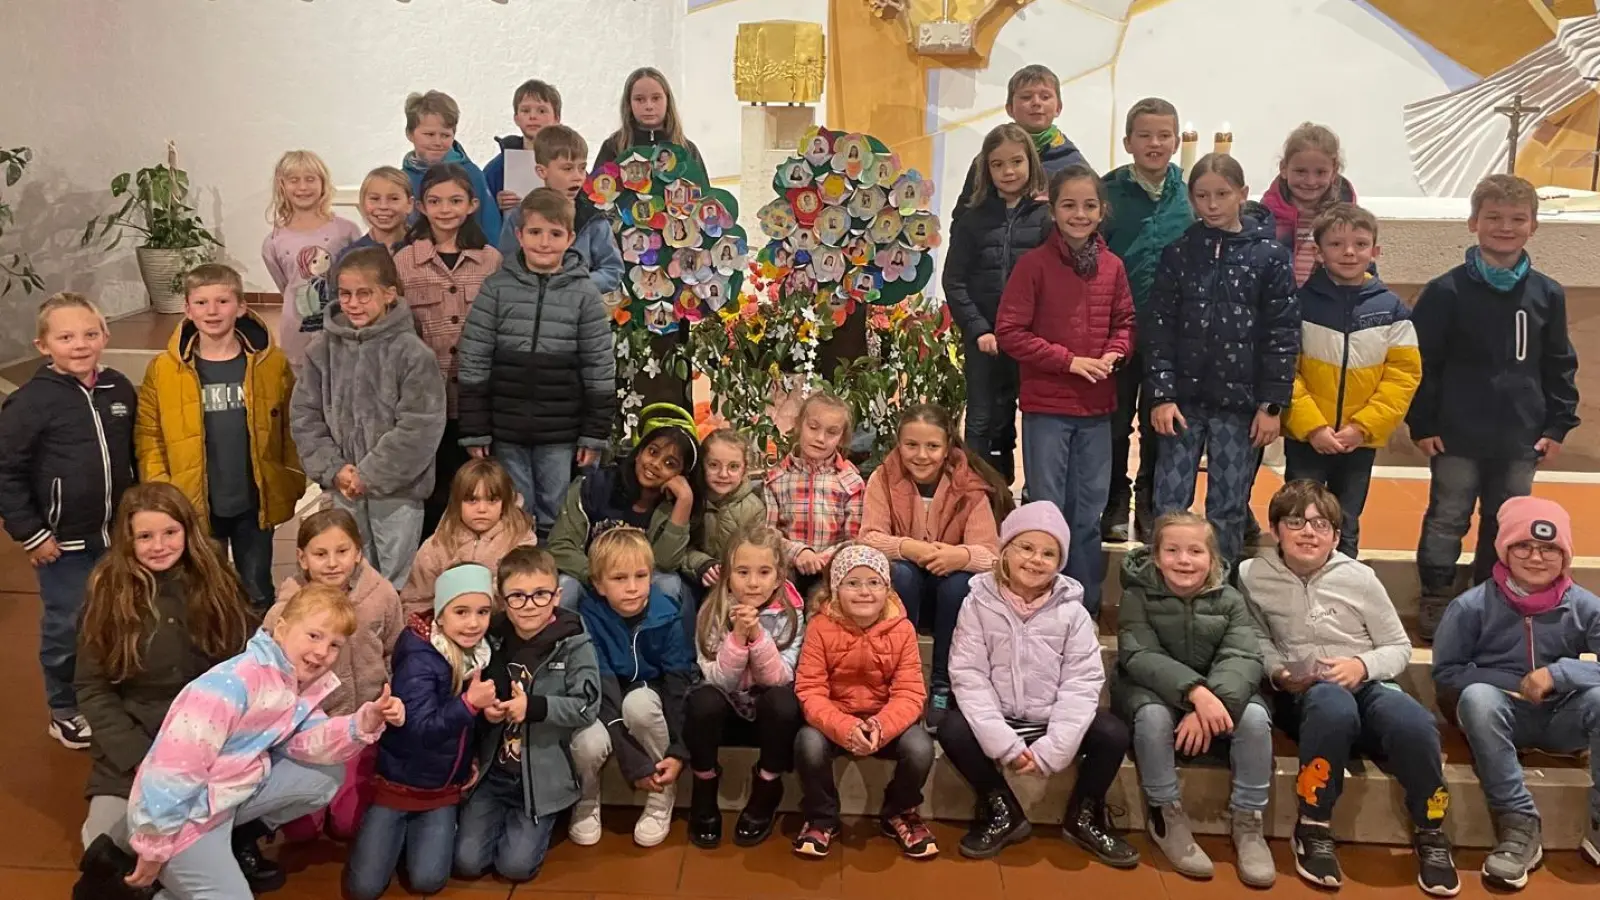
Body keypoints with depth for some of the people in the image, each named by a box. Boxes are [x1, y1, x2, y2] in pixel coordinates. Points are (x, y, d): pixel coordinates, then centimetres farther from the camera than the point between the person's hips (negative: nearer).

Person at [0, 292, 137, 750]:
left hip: (119, 536, 4)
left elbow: (137, 454, 12)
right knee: (67, 628, 8)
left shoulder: (119, 389, 0)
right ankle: (65, 712, 27)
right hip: (63, 543, -4)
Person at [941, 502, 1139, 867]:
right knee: (952, 731, -28)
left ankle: (1083, 817, 6)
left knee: (1113, 735, -23)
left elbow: (1082, 682, -10)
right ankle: (1003, 813, -1)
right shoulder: (980, 603, -7)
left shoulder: (1071, 610, -4)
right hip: (997, 719, -1)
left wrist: (1051, 749, -20)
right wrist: (1004, 743, -22)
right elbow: (969, 676, -12)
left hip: (1053, 720, 1)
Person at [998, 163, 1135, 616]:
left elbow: (1125, 322, 14)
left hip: (1097, 407, 4)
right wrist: (1069, 361, -16)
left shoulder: (1112, 266, 3)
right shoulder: (1034, 264, -9)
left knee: (1089, 511, 13)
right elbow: (1009, 331, -11)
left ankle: (1086, 604, 26)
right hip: (1046, 405, -4)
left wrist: (1113, 354, -7)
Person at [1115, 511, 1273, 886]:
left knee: (1255, 717, -26)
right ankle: (1166, 815, -16)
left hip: (1218, 693, 2)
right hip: (1152, 689, -2)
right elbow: (1139, 657, -23)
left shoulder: (1229, 600, -4)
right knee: (1153, 714, -35)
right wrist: (1194, 691, -40)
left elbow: (1243, 658, -16)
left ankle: (1248, 821, -10)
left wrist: (1211, 702, -36)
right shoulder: (1138, 596, -11)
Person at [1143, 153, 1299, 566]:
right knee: (1169, 506, 3)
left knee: (1229, 510, 6)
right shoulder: (1178, 252, 3)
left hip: (1240, 404, -1)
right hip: (1183, 399, 1)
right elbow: (1158, 327, 1)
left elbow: (1282, 334, -1)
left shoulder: (1269, 256, -1)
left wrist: (1272, 404, -5)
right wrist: (1160, 395, -7)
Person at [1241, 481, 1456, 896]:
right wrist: (1278, 672, -5)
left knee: (1414, 724, -35)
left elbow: (1400, 647, 10)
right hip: (1305, 693, -1)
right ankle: (1313, 828, -21)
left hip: (1368, 684, 2)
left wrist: (1363, 665, -11)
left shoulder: (1360, 578, 3)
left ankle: (1430, 833, -7)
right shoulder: (1253, 576, 3)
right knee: (1334, 706, -41)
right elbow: (1259, 640, 16)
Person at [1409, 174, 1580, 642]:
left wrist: (1558, 426, 6)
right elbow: (1421, 362, -7)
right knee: (1447, 521, 7)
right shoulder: (1446, 291, -8)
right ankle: (1435, 599, 20)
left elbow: (1559, 366, 9)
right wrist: (1422, 424, -8)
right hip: (1457, 437, -3)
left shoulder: (1547, 294, 2)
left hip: (1521, 440, 3)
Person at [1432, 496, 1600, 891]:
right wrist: (1513, 685, -13)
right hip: (1501, 716, -1)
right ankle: (1519, 825, -27)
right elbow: (1445, 673, -4)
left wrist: (1557, 674, -23)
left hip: (1562, 719, 1)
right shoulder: (1471, 606, -7)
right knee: (1477, 697, -34)